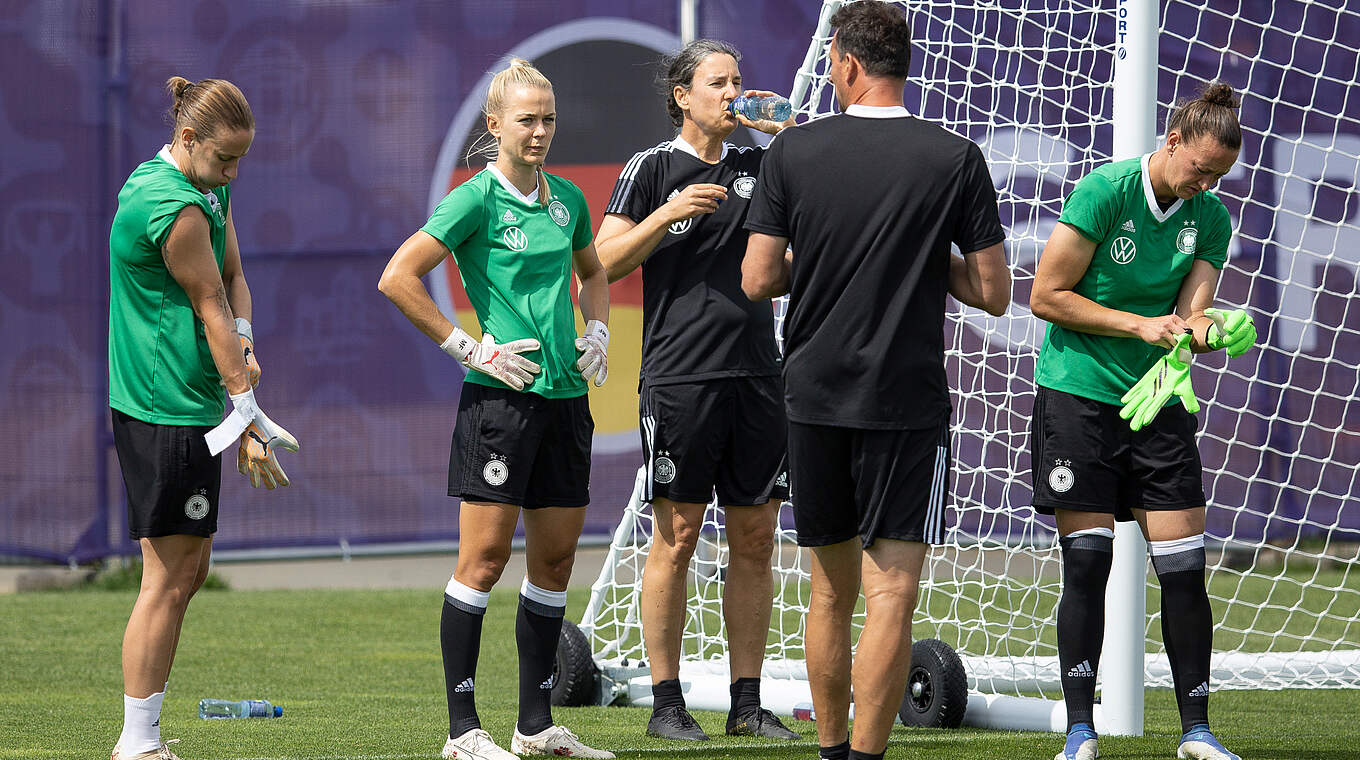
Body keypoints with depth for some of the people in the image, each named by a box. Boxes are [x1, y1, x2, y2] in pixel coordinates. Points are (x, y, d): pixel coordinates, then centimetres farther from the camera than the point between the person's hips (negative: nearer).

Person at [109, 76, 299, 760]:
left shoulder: (209, 189, 14)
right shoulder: (173, 207, -18)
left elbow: (233, 277, 18)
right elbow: (211, 308, -16)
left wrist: (241, 342, -5)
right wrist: (249, 419, -12)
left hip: (192, 409, 11)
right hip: (165, 414, -11)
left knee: (189, 569, 12)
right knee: (169, 576, -7)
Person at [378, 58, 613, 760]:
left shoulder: (567, 199, 12)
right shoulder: (477, 200, -8)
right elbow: (397, 278, -13)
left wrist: (597, 333, 14)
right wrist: (467, 347, -12)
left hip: (566, 394, 7)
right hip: (500, 394, -7)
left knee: (556, 558, 8)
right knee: (485, 556, -7)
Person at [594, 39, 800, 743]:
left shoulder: (758, 165, 13)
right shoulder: (652, 169, 2)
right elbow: (606, 261, -3)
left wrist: (782, 127, 0)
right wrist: (669, 212, -15)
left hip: (756, 377, 4)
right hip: (680, 379, -4)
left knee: (755, 539, 5)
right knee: (675, 538, -3)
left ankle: (747, 703, 11)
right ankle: (666, 703, 2)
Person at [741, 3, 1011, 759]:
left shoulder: (794, 150, 0)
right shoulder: (956, 159, -4)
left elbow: (758, 279, 1)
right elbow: (995, 293, -3)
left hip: (814, 395, 3)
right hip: (907, 402, -3)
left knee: (833, 588, 15)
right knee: (892, 590, -2)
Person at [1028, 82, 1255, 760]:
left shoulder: (1210, 217, 4)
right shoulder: (1105, 191, -10)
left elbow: (1190, 313, -2)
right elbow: (1045, 296, -10)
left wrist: (1210, 330, -26)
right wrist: (1141, 325, -14)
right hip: (1078, 394, -4)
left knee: (1184, 566, -2)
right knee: (1086, 563, -5)